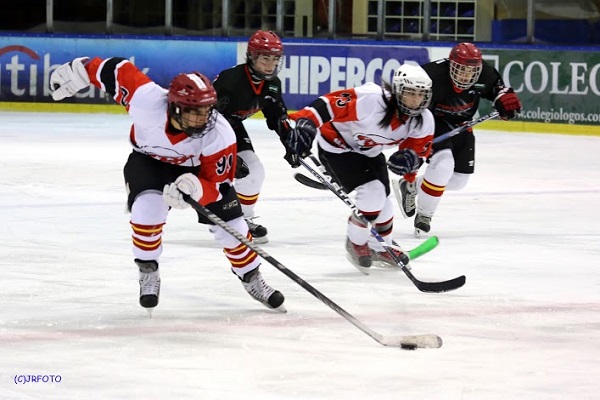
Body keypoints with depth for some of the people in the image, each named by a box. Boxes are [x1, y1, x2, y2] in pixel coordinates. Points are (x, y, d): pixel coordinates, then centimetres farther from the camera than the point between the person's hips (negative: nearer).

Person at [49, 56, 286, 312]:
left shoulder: (220, 136, -37)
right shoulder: (147, 101, -40)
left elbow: (217, 186, -30)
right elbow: (118, 71, -24)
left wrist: (195, 188, -52)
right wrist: (78, 71, -13)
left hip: (199, 168, 1)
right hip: (149, 159, -1)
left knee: (230, 226, -4)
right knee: (148, 207, -29)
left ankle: (251, 278, 24)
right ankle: (147, 272, -4)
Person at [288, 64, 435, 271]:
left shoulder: (423, 121, -15)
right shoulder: (372, 100, -37)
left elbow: (418, 148, -3)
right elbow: (330, 103, -38)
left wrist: (410, 158, -25)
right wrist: (306, 123, -49)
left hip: (370, 152, 7)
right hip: (338, 147, -7)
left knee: (381, 200, 13)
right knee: (373, 192, -19)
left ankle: (381, 247, 41)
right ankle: (356, 243, 5)